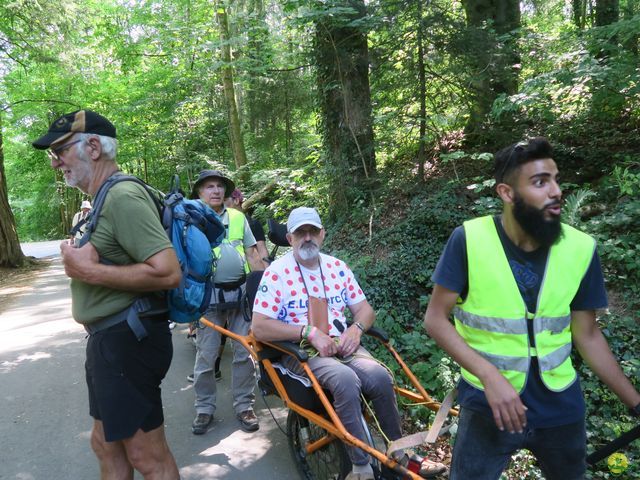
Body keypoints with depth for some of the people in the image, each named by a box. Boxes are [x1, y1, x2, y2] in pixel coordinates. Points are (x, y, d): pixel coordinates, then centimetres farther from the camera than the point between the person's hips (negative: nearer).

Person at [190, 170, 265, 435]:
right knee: (206, 355, 3)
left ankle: (244, 405, 19)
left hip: (240, 293, 2)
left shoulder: (238, 217, 10)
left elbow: (252, 256, 11)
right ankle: (204, 408, 19)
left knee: (244, 352, 5)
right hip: (209, 296, -2)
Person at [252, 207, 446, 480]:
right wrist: (310, 332, -20)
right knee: (346, 380, -33)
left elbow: (365, 309, 14)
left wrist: (356, 329, -10)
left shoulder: (337, 267, 10)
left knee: (380, 376, -24)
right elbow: (259, 327, -12)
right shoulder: (276, 272, -6)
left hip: (342, 344, 4)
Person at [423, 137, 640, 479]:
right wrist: (490, 376, -24)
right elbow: (436, 318, -14)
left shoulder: (580, 248, -10)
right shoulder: (469, 240, -18)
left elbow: (587, 336, 1)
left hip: (561, 407, 4)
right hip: (488, 404, -3)